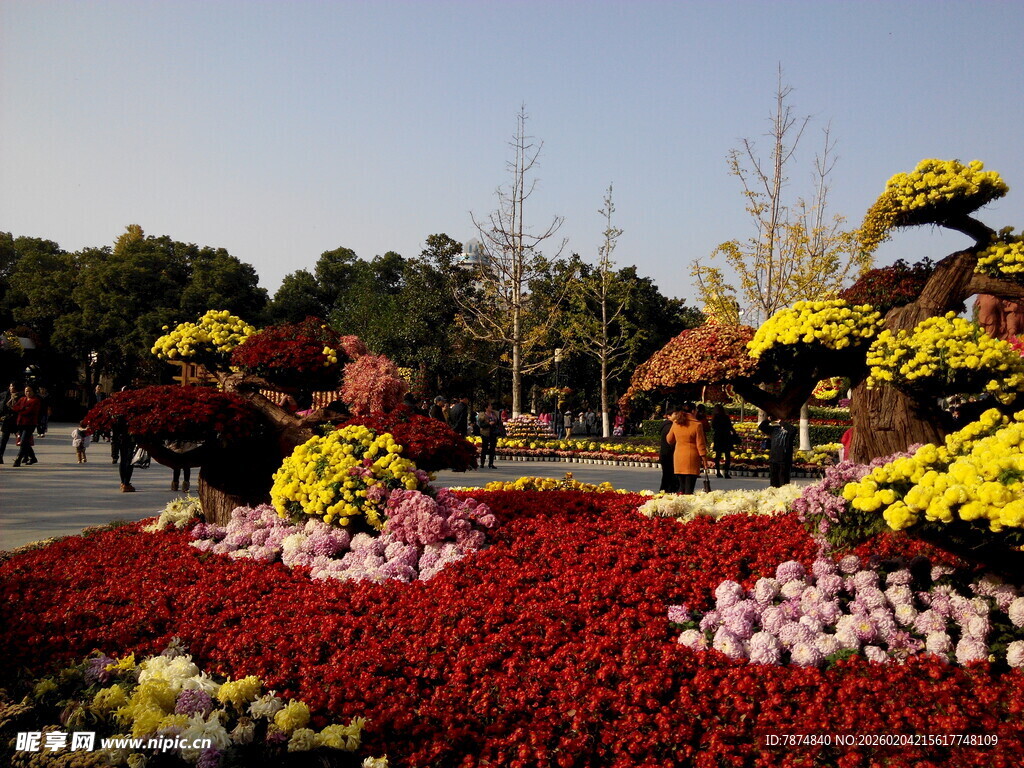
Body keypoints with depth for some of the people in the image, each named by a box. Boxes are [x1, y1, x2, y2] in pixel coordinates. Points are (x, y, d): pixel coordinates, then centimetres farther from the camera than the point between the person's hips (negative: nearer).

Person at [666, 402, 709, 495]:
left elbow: (669, 440, 16)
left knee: (681, 486, 13)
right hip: (692, 458, -4)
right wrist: (704, 459, 1)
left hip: (678, 457, 4)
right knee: (689, 487, -1)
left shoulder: (675, 423, 4)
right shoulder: (697, 424, -8)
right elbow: (700, 444, -6)